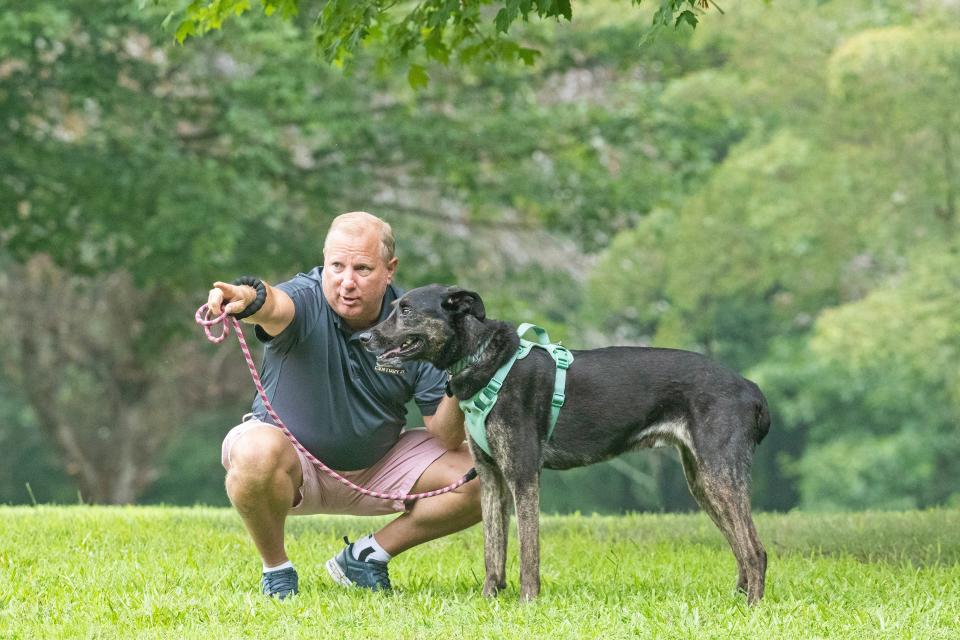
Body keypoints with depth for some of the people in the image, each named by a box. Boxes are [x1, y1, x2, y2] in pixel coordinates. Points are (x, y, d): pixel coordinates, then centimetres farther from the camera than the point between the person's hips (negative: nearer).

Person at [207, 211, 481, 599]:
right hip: (292, 455, -4)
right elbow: (278, 306, -50)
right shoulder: (308, 299, -21)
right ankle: (275, 567, -9)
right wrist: (251, 298, -74)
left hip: (377, 466, 4)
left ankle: (366, 555, 7)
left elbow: (446, 437, -14)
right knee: (257, 453, -38)